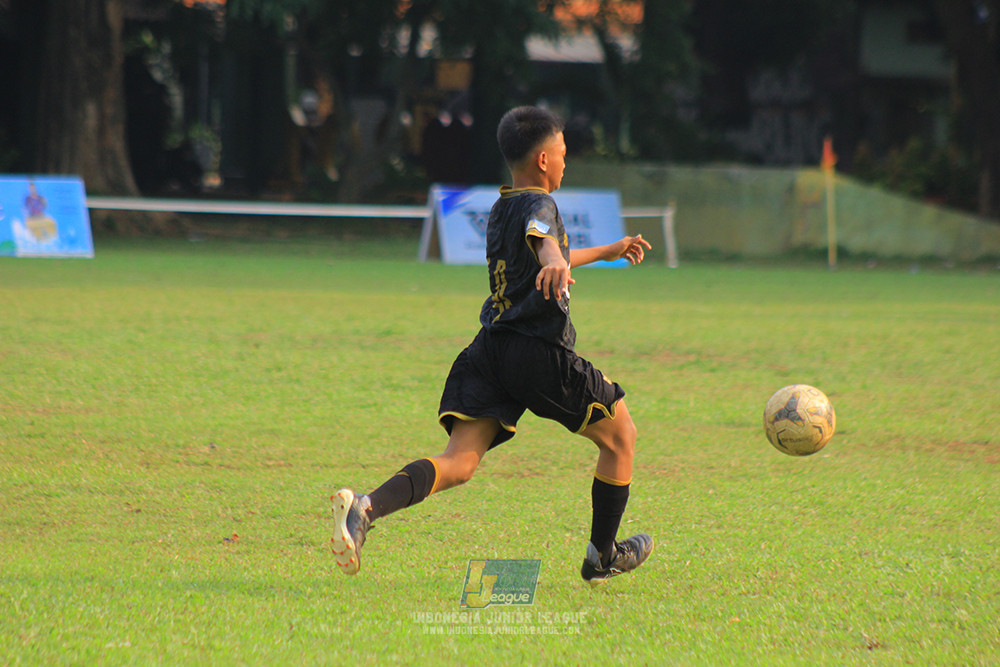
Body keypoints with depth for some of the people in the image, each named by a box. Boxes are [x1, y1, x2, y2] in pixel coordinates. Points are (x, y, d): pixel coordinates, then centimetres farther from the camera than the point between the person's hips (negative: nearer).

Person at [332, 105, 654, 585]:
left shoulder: (499, 211, 24)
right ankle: (603, 557, 23)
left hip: (490, 349, 7)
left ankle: (366, 508, -35)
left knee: (458, 463, -8)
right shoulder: (537, 204, -3)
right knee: (619, 436, 15)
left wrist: (605, 253, 58)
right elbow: (542, 237, -29)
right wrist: (555, 262, -53)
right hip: (541, 350, -7)